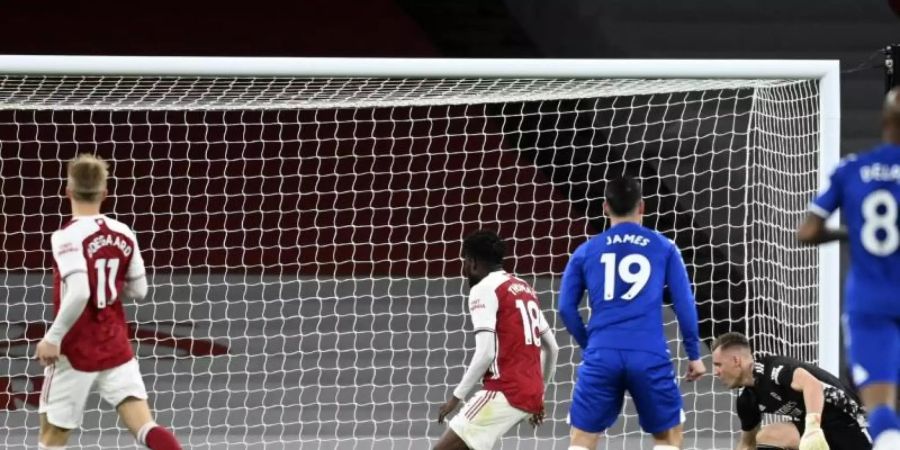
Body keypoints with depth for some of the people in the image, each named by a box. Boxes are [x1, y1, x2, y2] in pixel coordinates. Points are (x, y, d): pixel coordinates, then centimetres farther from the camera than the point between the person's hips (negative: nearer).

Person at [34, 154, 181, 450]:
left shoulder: (68, 237, -16)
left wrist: (53, 338, -19)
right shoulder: (123, 234, 2)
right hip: (116, 347, 5)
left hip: (76, 351, -5)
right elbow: (138, 290, 10)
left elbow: (79, 294, -28)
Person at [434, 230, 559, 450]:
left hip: (505, 393, -9)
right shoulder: (524, 289, 19)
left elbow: (486, 353, -16)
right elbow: (552, 347, 23)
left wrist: (457, 396, -10)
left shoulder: (484, 289, -6)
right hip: (531, 393, 9)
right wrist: (539, 394, 31)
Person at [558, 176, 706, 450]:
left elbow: (566, 308, 10)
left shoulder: (586, 252, 12)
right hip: (649, 357, -1)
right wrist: (694, 354, 13)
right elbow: (684, 304, 6)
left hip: (602, 356, 1)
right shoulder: (663, 248, 9)